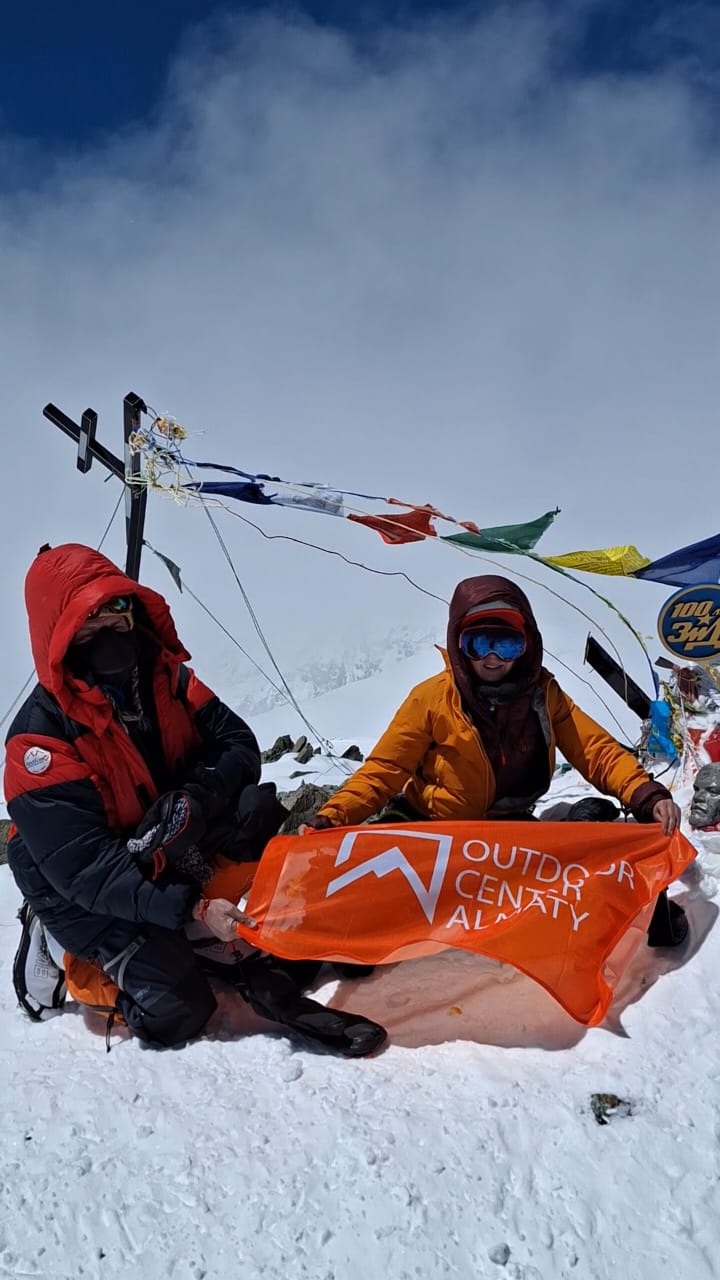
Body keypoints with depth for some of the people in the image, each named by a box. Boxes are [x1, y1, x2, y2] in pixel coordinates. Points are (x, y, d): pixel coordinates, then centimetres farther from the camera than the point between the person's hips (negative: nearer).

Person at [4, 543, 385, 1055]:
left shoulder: (166, 676, -5)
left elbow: (237, 743, -5)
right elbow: (82, 866, -27)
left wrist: (197, 797, -28)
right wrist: (192, 907, -35)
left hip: (175, 852, 5)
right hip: (88, 895, -5)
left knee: (257, 810, -21)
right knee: (177, 1012, -18)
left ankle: (269, 972, -19)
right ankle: (82, 963, 10)